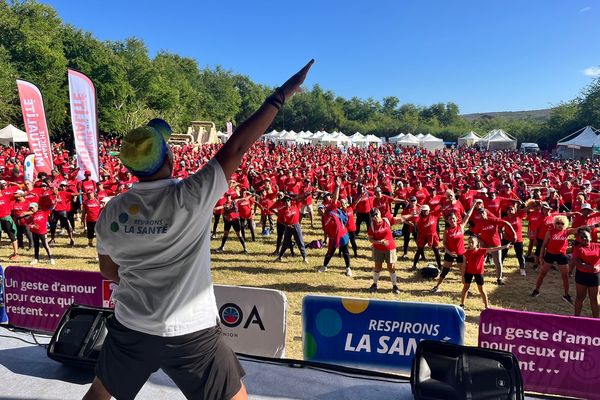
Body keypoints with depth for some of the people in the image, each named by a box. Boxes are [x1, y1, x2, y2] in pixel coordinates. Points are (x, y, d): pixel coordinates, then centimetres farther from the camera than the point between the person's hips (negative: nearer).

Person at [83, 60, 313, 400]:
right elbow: (237, 147, -19)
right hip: (190, 335, -4)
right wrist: (282, 94, -13)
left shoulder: (111, 212, -5)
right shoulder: (190, 197, -21)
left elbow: (109, 271, 8)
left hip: (131, 328, 5)